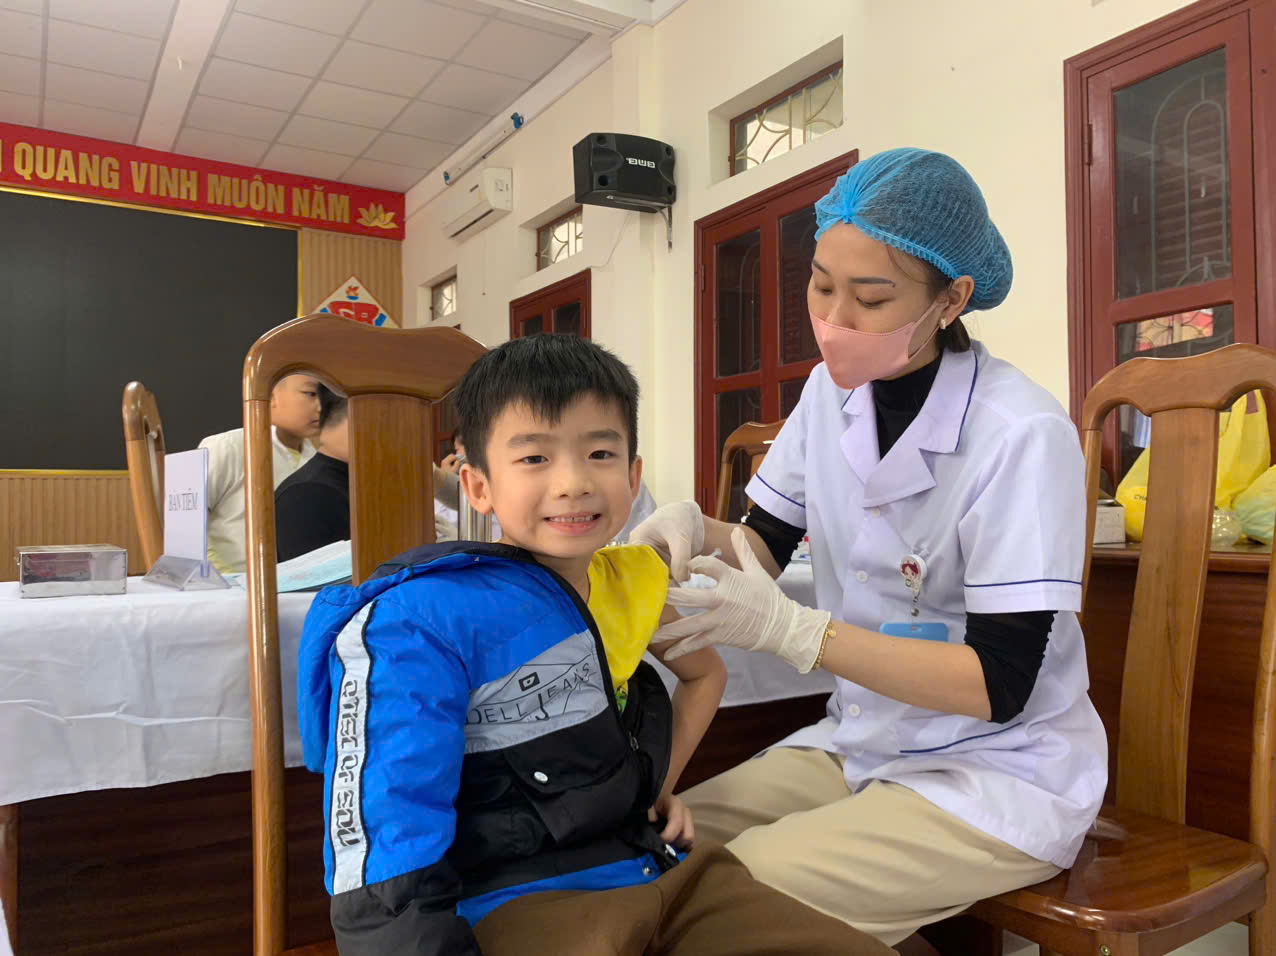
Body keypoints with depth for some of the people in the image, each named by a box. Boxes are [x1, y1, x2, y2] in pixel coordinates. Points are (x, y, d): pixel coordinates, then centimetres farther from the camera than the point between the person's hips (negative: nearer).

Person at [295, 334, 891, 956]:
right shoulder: (419, 622, -18)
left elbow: (705, 672, 25)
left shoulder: (633, 580, 4)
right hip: (512, 899, -4)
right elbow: (382, 887, -19)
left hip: (655, 866, 5)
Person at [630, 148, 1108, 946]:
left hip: (1004, 772, -6)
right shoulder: (835, 391, -2)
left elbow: (1000, 685, -22)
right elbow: (765, 544, 7)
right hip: (861, 741, 6)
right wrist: (693, 529, -15)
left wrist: (789, 628, -30)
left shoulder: (1022, 436, -21)